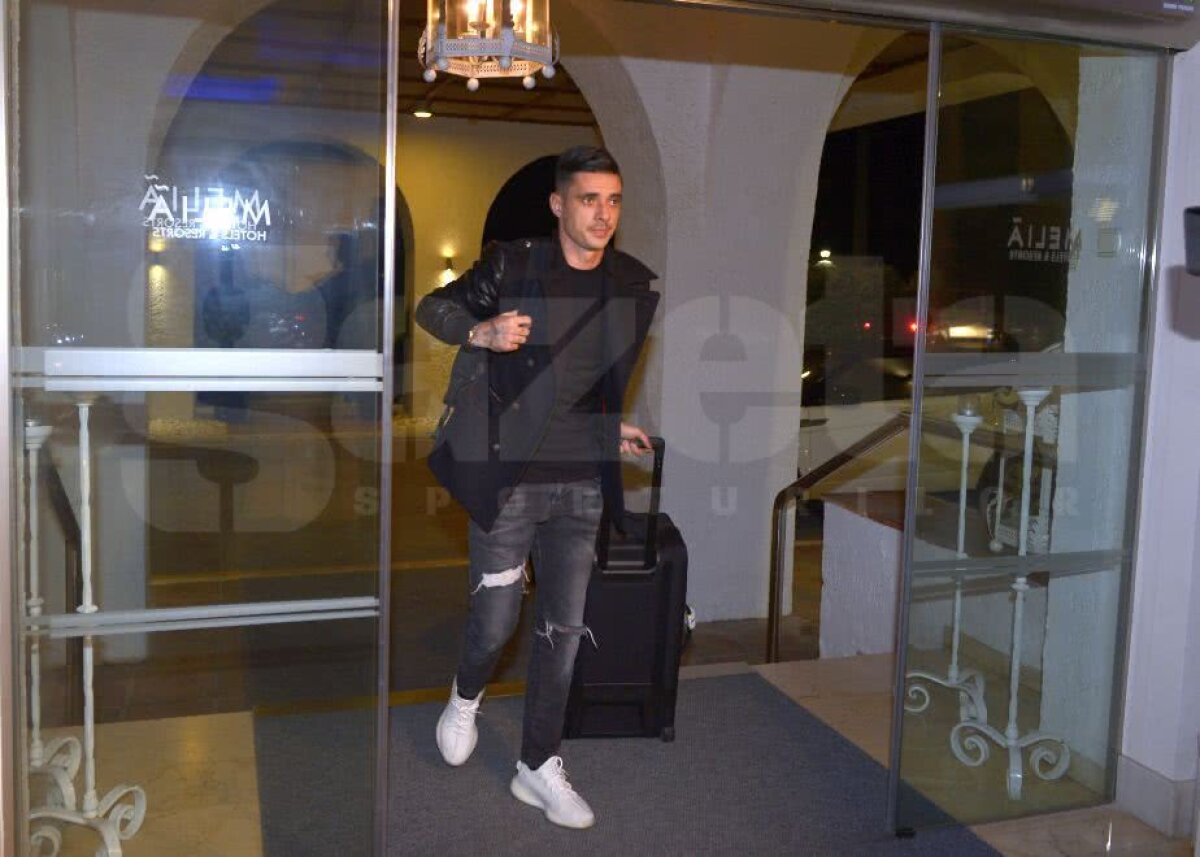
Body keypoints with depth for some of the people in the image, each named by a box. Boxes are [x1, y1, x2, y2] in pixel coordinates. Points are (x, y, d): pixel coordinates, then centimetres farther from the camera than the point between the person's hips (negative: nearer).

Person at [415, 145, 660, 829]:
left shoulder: (636, 285, 4)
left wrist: (614, 426, 11)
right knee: (496, 621, 2)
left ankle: (539, 767, 23)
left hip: (581, 484, 4)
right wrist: (482, 331, -18)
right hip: (506, 477, -3)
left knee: (565, 630, 7)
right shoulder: (512, 267, -7)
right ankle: (467, 697, 38)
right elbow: (431, 308, 2)